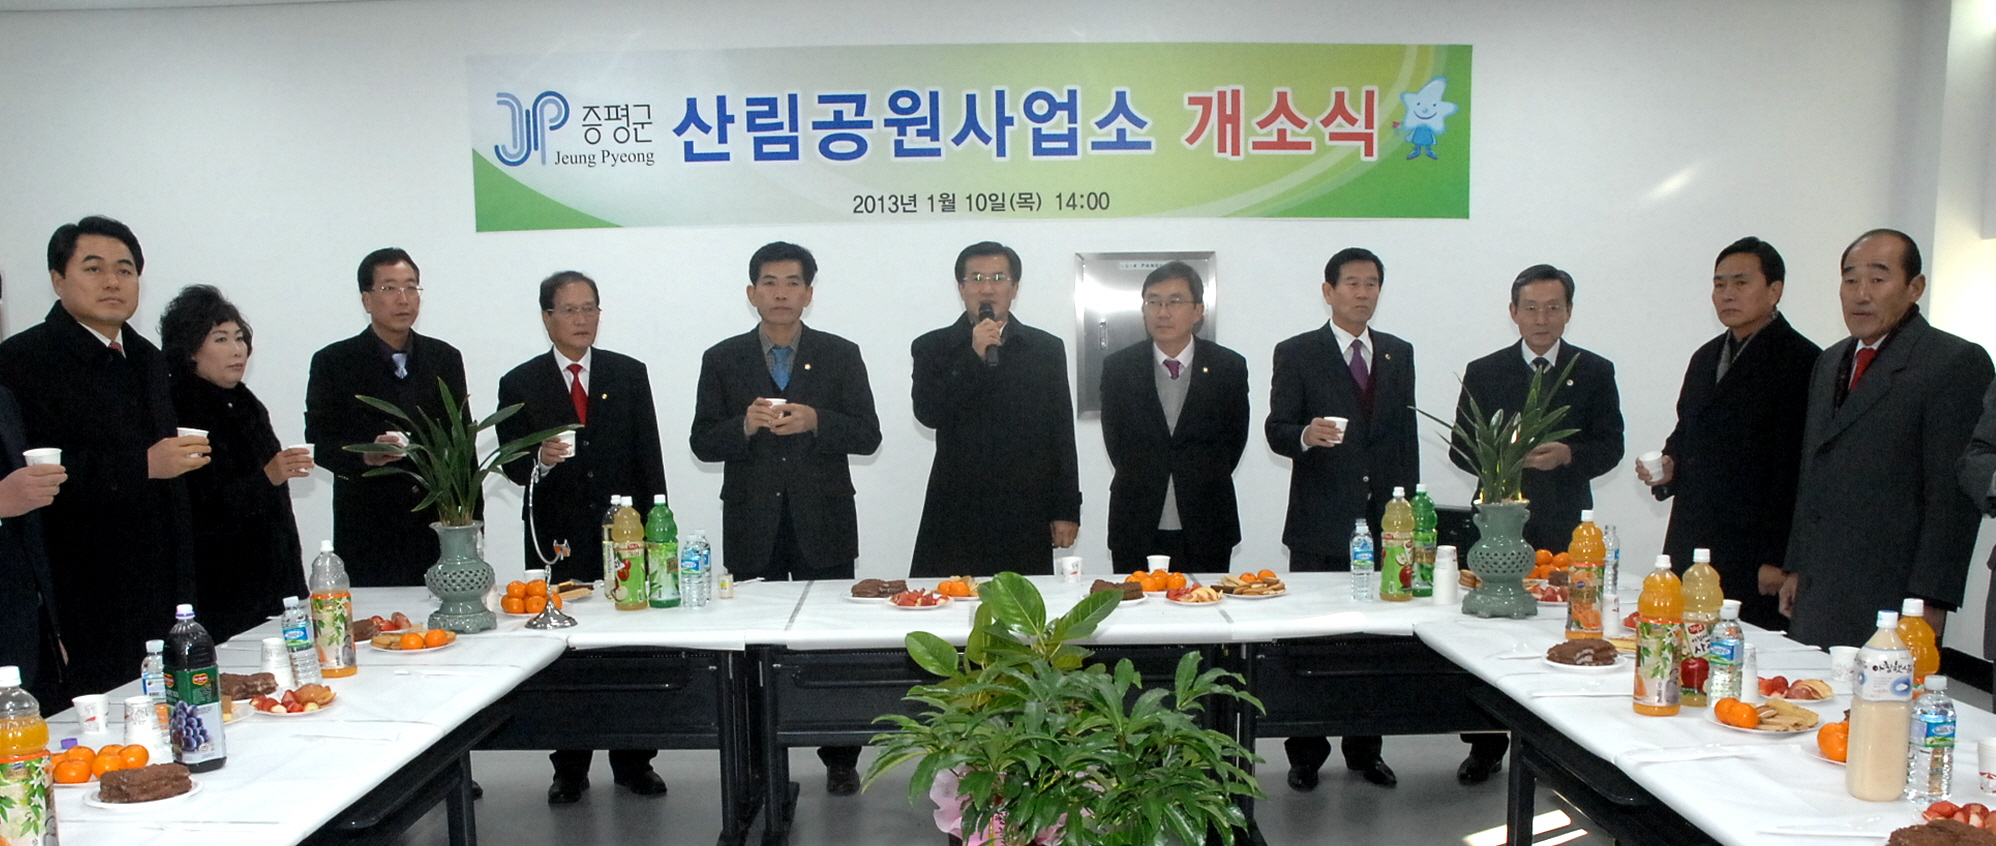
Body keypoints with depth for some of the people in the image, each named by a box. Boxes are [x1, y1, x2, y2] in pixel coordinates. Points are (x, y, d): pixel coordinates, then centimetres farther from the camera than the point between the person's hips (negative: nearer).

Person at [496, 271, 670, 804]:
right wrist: (540, 461, -20)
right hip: (558, 543, -1)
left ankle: (633, 762, 17)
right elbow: (512, 465, 2)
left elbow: (649, 458, 7)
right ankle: (570, 769, 17)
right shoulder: (520, 384, 5)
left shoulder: (629, 374, 8)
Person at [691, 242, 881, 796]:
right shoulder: (722, 360, 8)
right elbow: (702, 442, 4)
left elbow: (867, 435, 1)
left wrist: (815, 421, -16)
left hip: (823, 523, 0)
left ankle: (840, 760, 14)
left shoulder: (841, 355, 6)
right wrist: (745, 425, -15)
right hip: (752, 528, 1)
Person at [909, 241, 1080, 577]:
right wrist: (974, 356, -14)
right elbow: (927, 414, -8)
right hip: (955, 518, -1)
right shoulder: (932, 348, 7)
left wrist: (1067, 511, 6)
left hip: (1025, 519, 1)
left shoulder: (1047, 349, 11)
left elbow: (1062, 436, 10)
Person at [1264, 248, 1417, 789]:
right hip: (1320, 524, -3)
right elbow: (1276, 430, -5)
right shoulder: (1296, 354, 1)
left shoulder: (1399, 354, 14)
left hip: (1383, 520, 4)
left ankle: (1364, 749, 23)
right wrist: (1306, 435, -28)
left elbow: (1407, 435, 15)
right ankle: (1305, 754, 15)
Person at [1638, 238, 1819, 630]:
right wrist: (1668, 467, 5)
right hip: (1690, 549, 7)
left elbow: (1799, 469, -13)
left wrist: (1778, 559, -16)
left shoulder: (1801, 361, -7)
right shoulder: (1705, 358, 18)